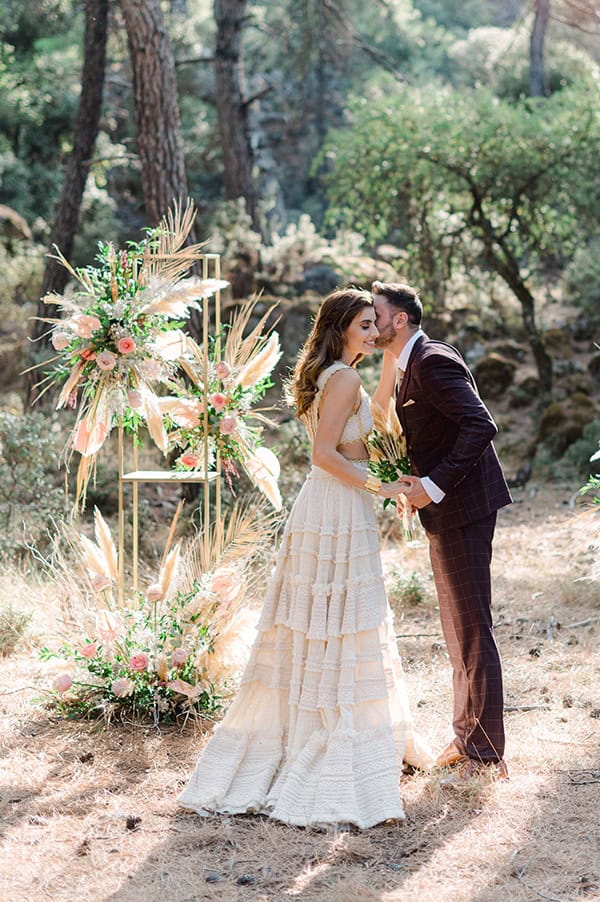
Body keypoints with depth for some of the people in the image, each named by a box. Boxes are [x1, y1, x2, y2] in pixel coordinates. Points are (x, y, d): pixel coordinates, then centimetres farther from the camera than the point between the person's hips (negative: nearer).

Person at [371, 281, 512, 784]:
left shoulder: (434, 361, -16)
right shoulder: (404, 367, 15)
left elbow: (481, 426, -25)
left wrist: (434, 486, -24)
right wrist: (414, 481, 7)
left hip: (462, 507, -11)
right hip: (445, 513, 11)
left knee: (472, 632, -5)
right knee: (458, 631, 17)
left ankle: (485, 753, 1)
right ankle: (468, 737, 28)